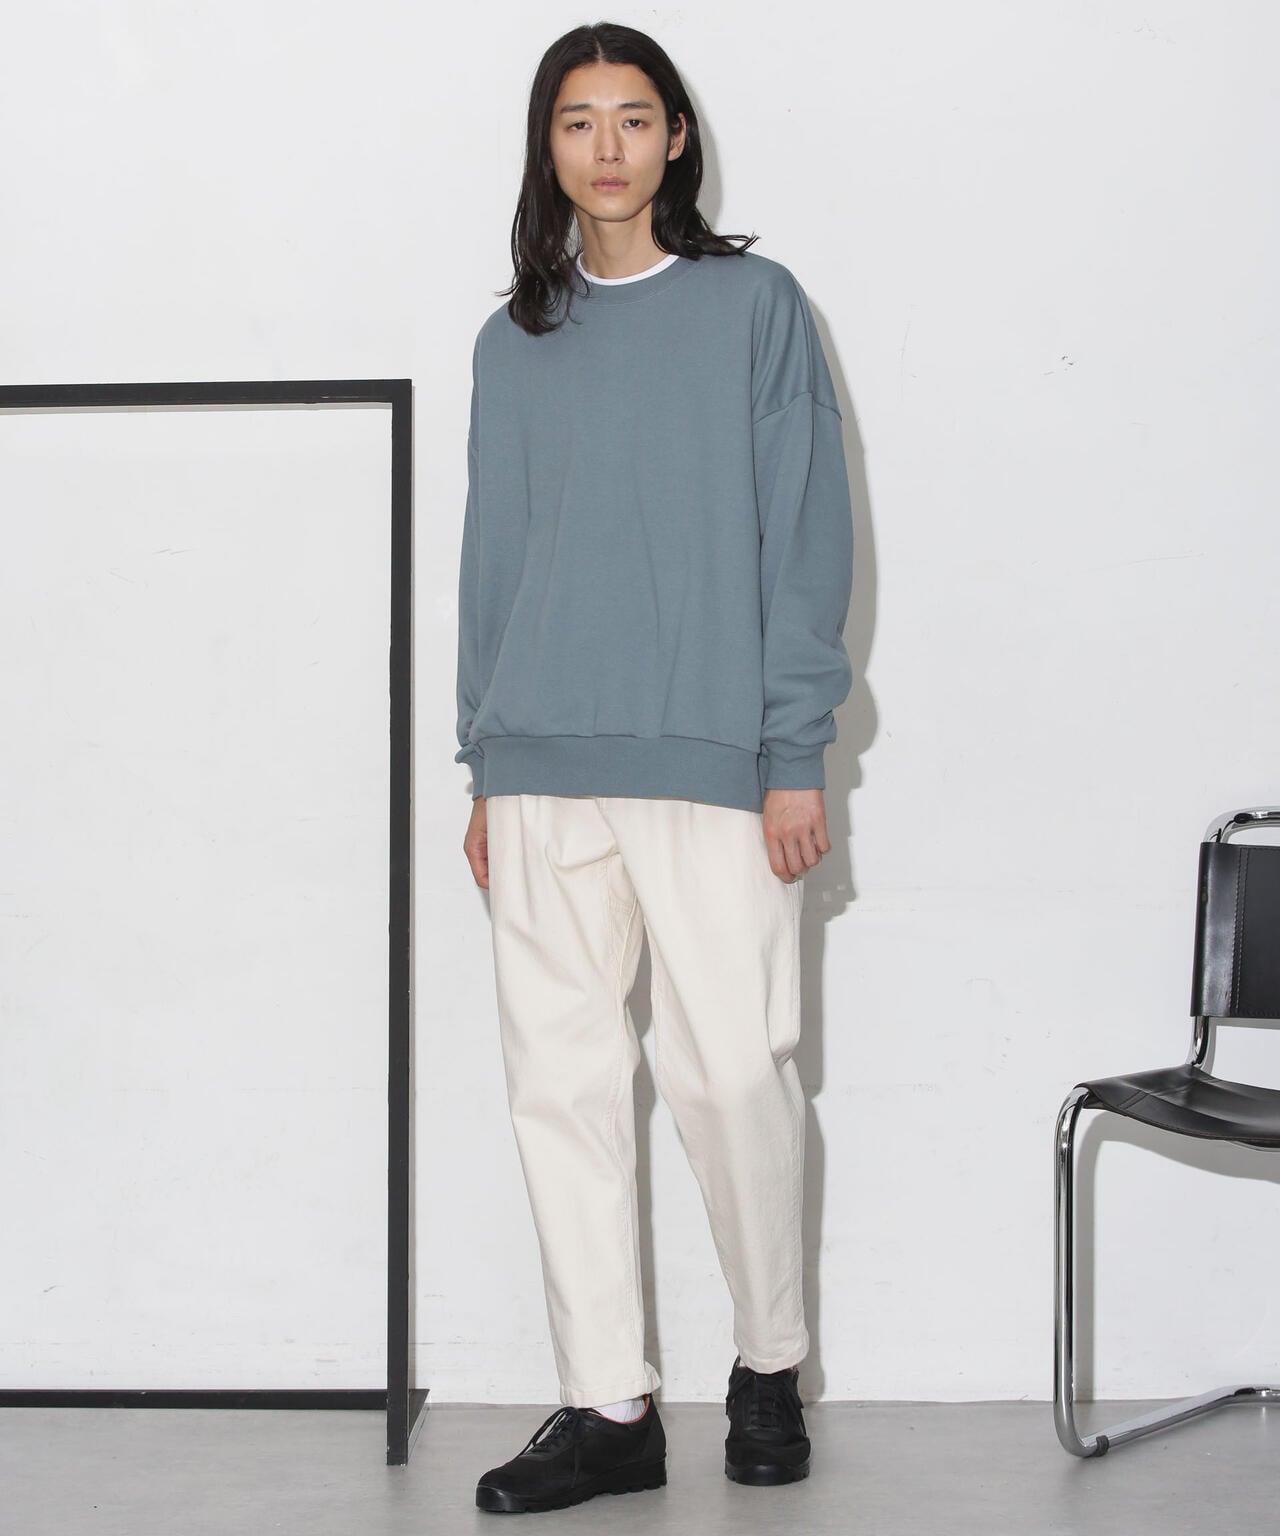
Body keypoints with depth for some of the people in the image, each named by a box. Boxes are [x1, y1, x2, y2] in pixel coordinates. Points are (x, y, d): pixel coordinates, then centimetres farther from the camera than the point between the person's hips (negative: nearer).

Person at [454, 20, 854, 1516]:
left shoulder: (754, 305, 4)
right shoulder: (515, 342, 15)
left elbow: (805, 536, 0)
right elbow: (493, 556, 17)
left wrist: (796, 756, -7)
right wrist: (485, 769, 11)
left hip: (711, 759, -4)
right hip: (545, 765, 4)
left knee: (731, 1070, -6)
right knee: (563, 1081, 2)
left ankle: (770, 1363, 16)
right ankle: (608, 1405, 10)